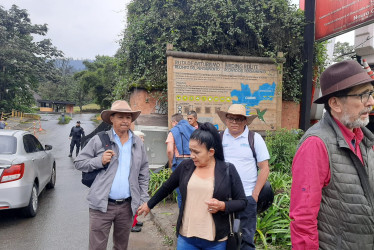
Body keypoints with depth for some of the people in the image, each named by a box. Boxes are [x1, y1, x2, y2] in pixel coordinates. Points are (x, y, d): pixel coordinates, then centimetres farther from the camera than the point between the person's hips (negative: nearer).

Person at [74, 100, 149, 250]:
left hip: (127, 206, 3)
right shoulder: (99, 140, -2)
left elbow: (144, 174, 13)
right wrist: (100, 161, -15)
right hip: (102, 204, -3)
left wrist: (143, 199, 7)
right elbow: (79, 163, 2)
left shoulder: (138, 144, 8)